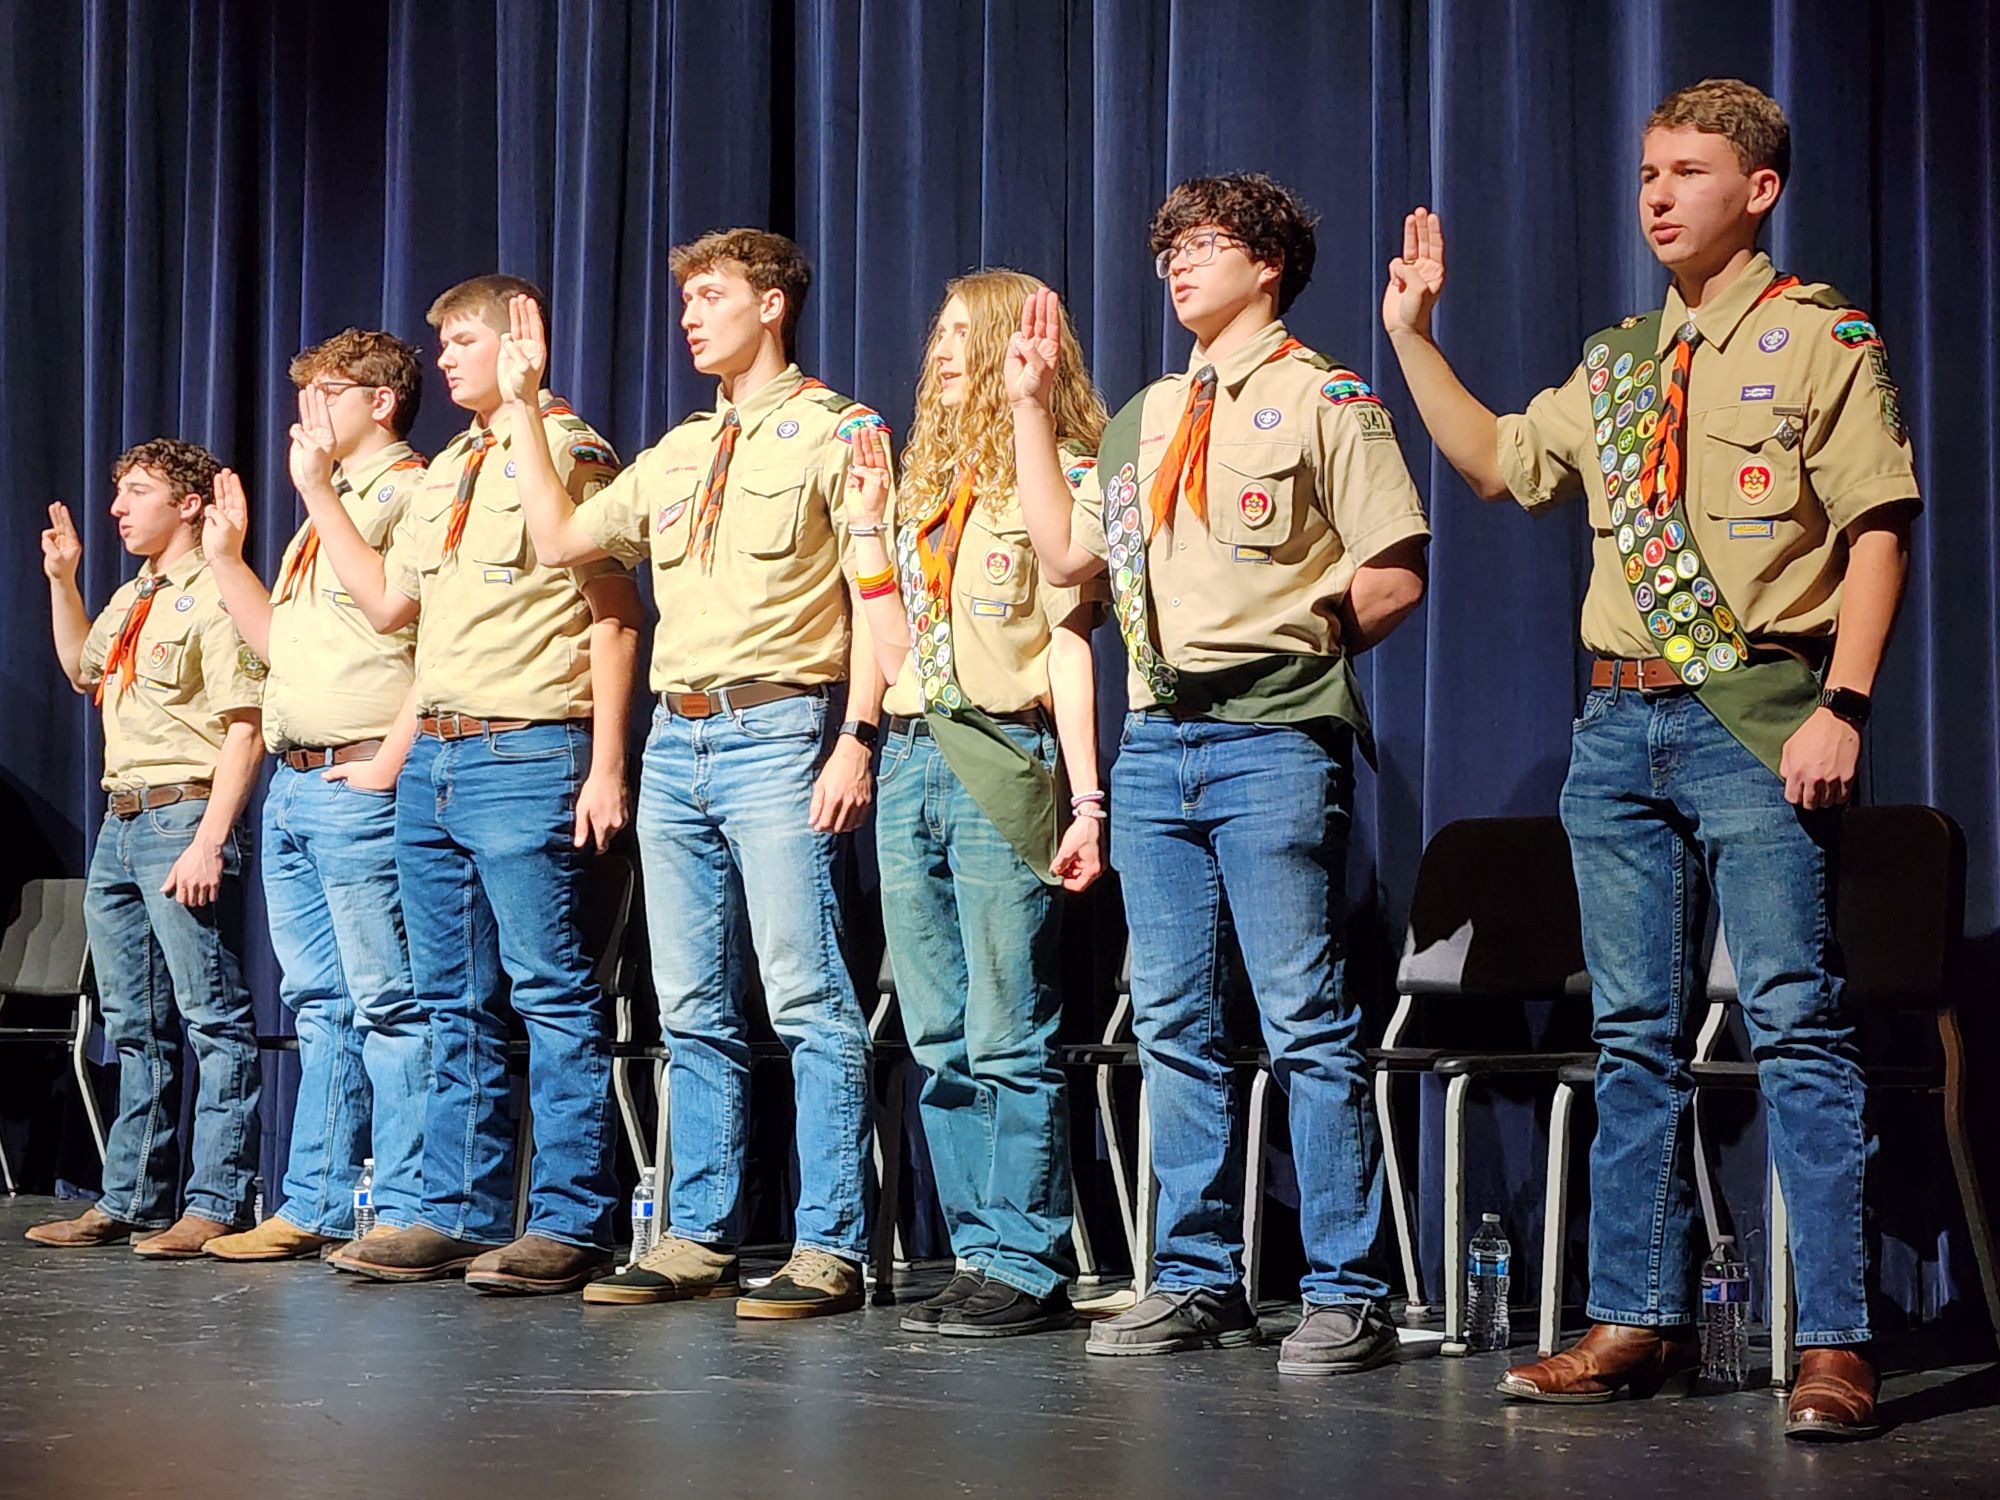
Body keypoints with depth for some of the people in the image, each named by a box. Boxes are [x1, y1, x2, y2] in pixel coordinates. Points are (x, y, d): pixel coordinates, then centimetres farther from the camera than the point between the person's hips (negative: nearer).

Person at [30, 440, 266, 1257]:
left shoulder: (213, 598, -11)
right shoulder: (131, 598, 17)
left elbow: (243, 728, -17)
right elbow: (82, 669, 36)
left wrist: (208, 843, -23)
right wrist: (62, 579, 23)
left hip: (183, 820, -10)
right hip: (120, 823, 10)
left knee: (212, 1019, -7)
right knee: (134, 1026, 14)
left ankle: (214, 1206, -5)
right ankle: (129, 1199, 21)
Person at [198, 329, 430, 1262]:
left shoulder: (413, 494, -8)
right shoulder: (325, 511, 22)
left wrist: (391, 758, -21)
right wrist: (225, 558, 21)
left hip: (360, 783, -10)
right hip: (292, 783, 10)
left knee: (386, 999, -7)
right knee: (318, 1002, 12)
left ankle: (405, 1212, -4)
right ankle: (316, 1206, 18)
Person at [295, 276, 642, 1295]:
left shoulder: (566, 451, -5)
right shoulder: (445, 472, 21)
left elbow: (614, 614, -10)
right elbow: (387, 601, 22)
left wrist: (606, 764, -16)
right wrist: (316, 487, 20)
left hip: (527, 758, -9)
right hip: (434, 758, 9)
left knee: (550, 993, -7)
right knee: (455, 1001, 11)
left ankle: (569, 1225, -4)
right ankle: (458, 1214, 17)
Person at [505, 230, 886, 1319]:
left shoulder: (836, 432, 1)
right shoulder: (678, 453, 21)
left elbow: (878, 597, -6)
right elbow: (559, 542, 20)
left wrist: (857, 736, -16)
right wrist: (526, 408, 19)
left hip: (779, 733, -7)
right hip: (675, 739, 7)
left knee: (806, 1001, -9)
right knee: (693, 1011, 8)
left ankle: (828, 1248, -7)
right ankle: (699, 1238, 14)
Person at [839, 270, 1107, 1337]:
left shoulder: (1061, 478, 0)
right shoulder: (927, 485, 20)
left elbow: (1067, 644, -6)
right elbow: (898, 657, 17)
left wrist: (1083, 798, -12)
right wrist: (868, 526, 14)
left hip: (1003, 765, -7)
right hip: (910, 765, 7)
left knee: (1009, 1040, -7)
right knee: (943, 1046, 8)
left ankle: (1029, 1269, -1)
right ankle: (978, 1256, 14)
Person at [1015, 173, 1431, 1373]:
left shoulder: (1324, 399, 0)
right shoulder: (1147, 415, 20)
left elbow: (1398, 576, -5)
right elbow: (1068, 557, 16)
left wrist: (1294, 645, -2)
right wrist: (1032, 409, 18)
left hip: (1275, 744, -7)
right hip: (1157, 740, 7)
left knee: (1308, 1024, -7)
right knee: (1174, 1025, 8)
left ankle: (1348, 1295, -2)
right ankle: (1199, 1280, 16)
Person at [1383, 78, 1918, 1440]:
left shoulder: (1819, 340, 0)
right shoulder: (1617, 362, 18)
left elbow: (1878, 530, -6)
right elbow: (1498, 464, 26)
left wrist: (1842, 704, -16)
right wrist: (1415, 337, 21)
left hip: (1757, 715, -6)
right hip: (1622, 721, 6)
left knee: (1797, 1023, -8)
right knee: (1636, 1035, 8)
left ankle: (1835, 1341, -5)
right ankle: (1640, 1317, 16)